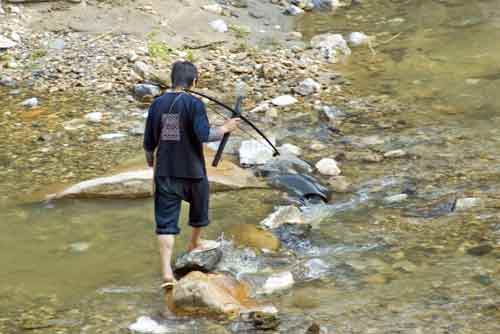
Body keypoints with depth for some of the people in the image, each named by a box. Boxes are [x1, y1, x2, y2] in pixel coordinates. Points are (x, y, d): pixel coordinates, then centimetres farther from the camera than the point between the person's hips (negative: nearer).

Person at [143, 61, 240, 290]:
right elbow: (204, 135, -21)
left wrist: (151, 165, 23)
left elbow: (149, 144, 6)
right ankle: (194, 245, 50)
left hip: (165, 173, 3)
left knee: (166, 223, -1)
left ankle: (167, 271, -15)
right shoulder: (194, 104, -11)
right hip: (192, 171, -2)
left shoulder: (157, 104, 2)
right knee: (199, 210, 27)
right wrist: (226, 128, -5)